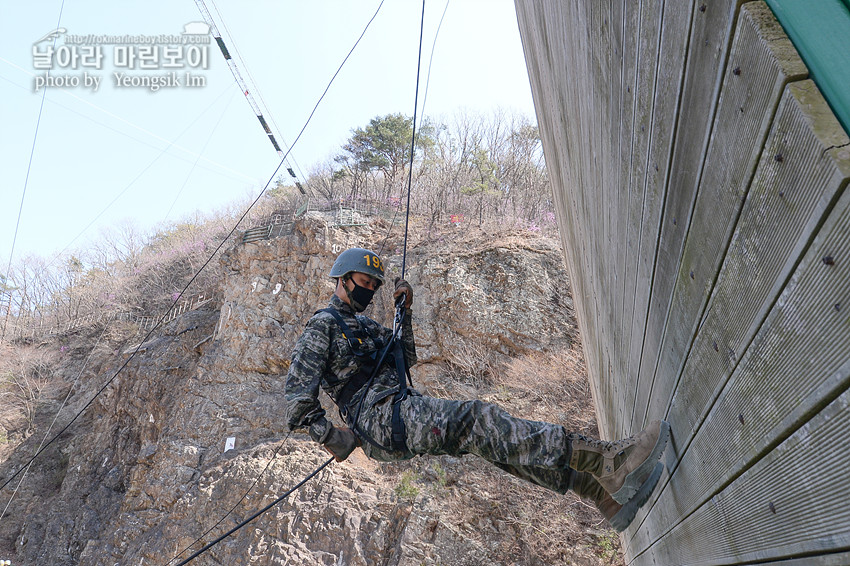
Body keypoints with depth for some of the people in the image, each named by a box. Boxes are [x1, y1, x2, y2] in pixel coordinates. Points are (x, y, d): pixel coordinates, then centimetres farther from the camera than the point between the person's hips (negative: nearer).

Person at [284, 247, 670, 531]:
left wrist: (404, 313, 18)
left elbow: (406, 360, 28)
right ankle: (605, 458, -35)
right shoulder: (323, 326, 0)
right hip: (378, 416, -9)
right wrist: (329, 436, -17)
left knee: (491, 440, -8)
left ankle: (606, 494, -14)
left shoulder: (362, 325, 28)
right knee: (476, 419, -27)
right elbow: (297, 390, -8)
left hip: (402, 412, 9)